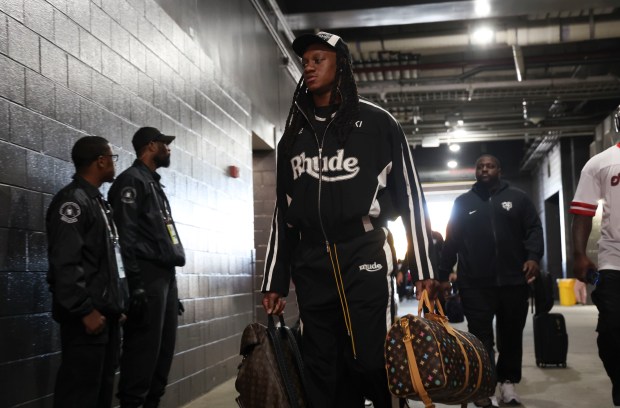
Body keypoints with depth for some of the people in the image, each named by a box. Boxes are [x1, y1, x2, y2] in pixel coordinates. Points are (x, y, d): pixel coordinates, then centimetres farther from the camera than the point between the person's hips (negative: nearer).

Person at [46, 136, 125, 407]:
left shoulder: (98, 201, 19)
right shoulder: (72, 200, -10)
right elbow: (65, 263, -20)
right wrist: (85, 310, -21)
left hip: (106, 311, 9)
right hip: (89, 315, -9)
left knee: (103, 386, 12)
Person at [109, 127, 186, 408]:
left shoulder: (154, 184, 24)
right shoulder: (132, 180, -4)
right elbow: (126, 235, -15)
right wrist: (136, 283, -22)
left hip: (165, 274, 9)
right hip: (148, 276, -9)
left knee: (165, 345, 10)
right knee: (145, 346, -9)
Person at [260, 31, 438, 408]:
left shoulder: (376, 122, 3)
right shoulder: (294, 133, 16)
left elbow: (411, 196, 2)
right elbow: (283, 211, 17)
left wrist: (425, 268, -3)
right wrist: (275, 281, 13)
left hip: (364, 259, -4)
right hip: (311, 267, 4)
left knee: (369, 361, -10)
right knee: (322, 372, 5)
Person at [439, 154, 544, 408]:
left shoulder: (517, 198, 12)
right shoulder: (463, 202, 12)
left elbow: (533, 229, 5)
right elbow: (452, 241, 11)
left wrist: (533, 256, -12)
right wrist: (443, 274, 7)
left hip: (513, 280, 1)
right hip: (475, 283, -1)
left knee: (511, 334, 7)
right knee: (480, 336, -3)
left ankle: (508, 383, 16)